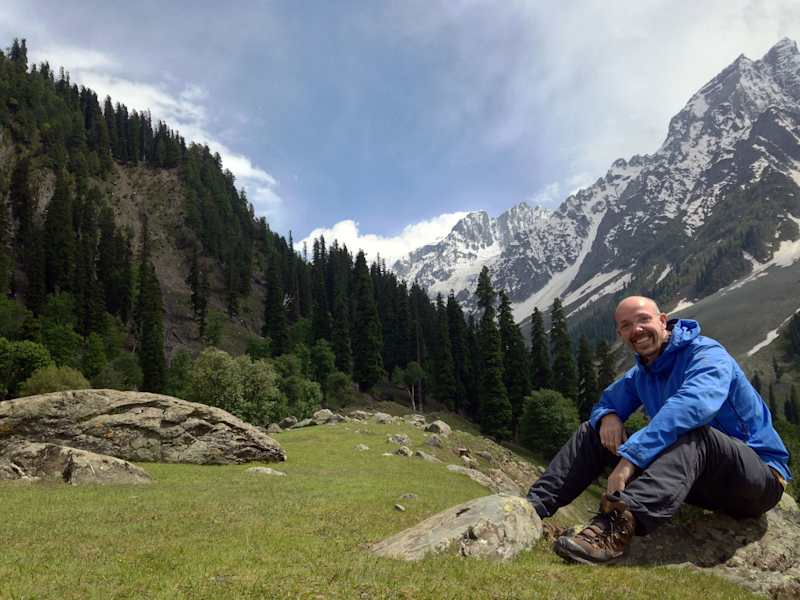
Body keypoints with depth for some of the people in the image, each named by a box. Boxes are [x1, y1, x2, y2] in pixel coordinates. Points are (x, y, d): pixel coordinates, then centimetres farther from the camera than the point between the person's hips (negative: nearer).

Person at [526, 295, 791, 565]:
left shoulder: (707, 355, -18)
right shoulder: (640, 376, 7)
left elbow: (692, 406, -38)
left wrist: (629, 459, -45)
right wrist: (607, 417, -12)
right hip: (696, 478, 7)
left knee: (694, 434, -40)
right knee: (593, 431, 0)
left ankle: (619, 524, -61)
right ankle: (533, 508, -15)